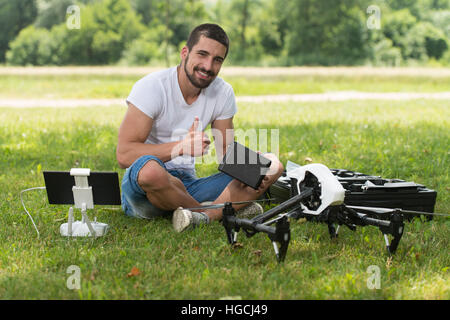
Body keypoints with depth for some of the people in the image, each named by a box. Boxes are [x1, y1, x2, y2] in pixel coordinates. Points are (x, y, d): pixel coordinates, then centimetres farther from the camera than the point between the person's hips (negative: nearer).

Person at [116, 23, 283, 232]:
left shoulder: (223, 93, 2)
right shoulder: (152, 87, -15)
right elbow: (124, 155, -22)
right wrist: (182, 146, -34)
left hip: (187, 186, 5)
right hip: (144, 191, -5)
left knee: (272, 166, -9)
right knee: (149, 168, -42)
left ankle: (206, 215, -30)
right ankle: (229, 209, -17)